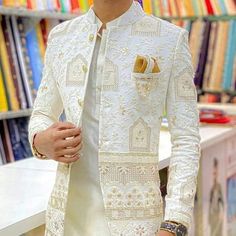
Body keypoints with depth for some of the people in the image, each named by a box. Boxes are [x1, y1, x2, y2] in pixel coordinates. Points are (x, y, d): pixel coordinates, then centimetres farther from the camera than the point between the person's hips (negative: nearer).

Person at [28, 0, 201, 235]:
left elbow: (186, 140, -6)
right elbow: (41, 117, 17)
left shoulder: (171, 40, -5)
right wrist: (42, 143, -10)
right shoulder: (62, 37, 6)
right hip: (69, 215, 4)